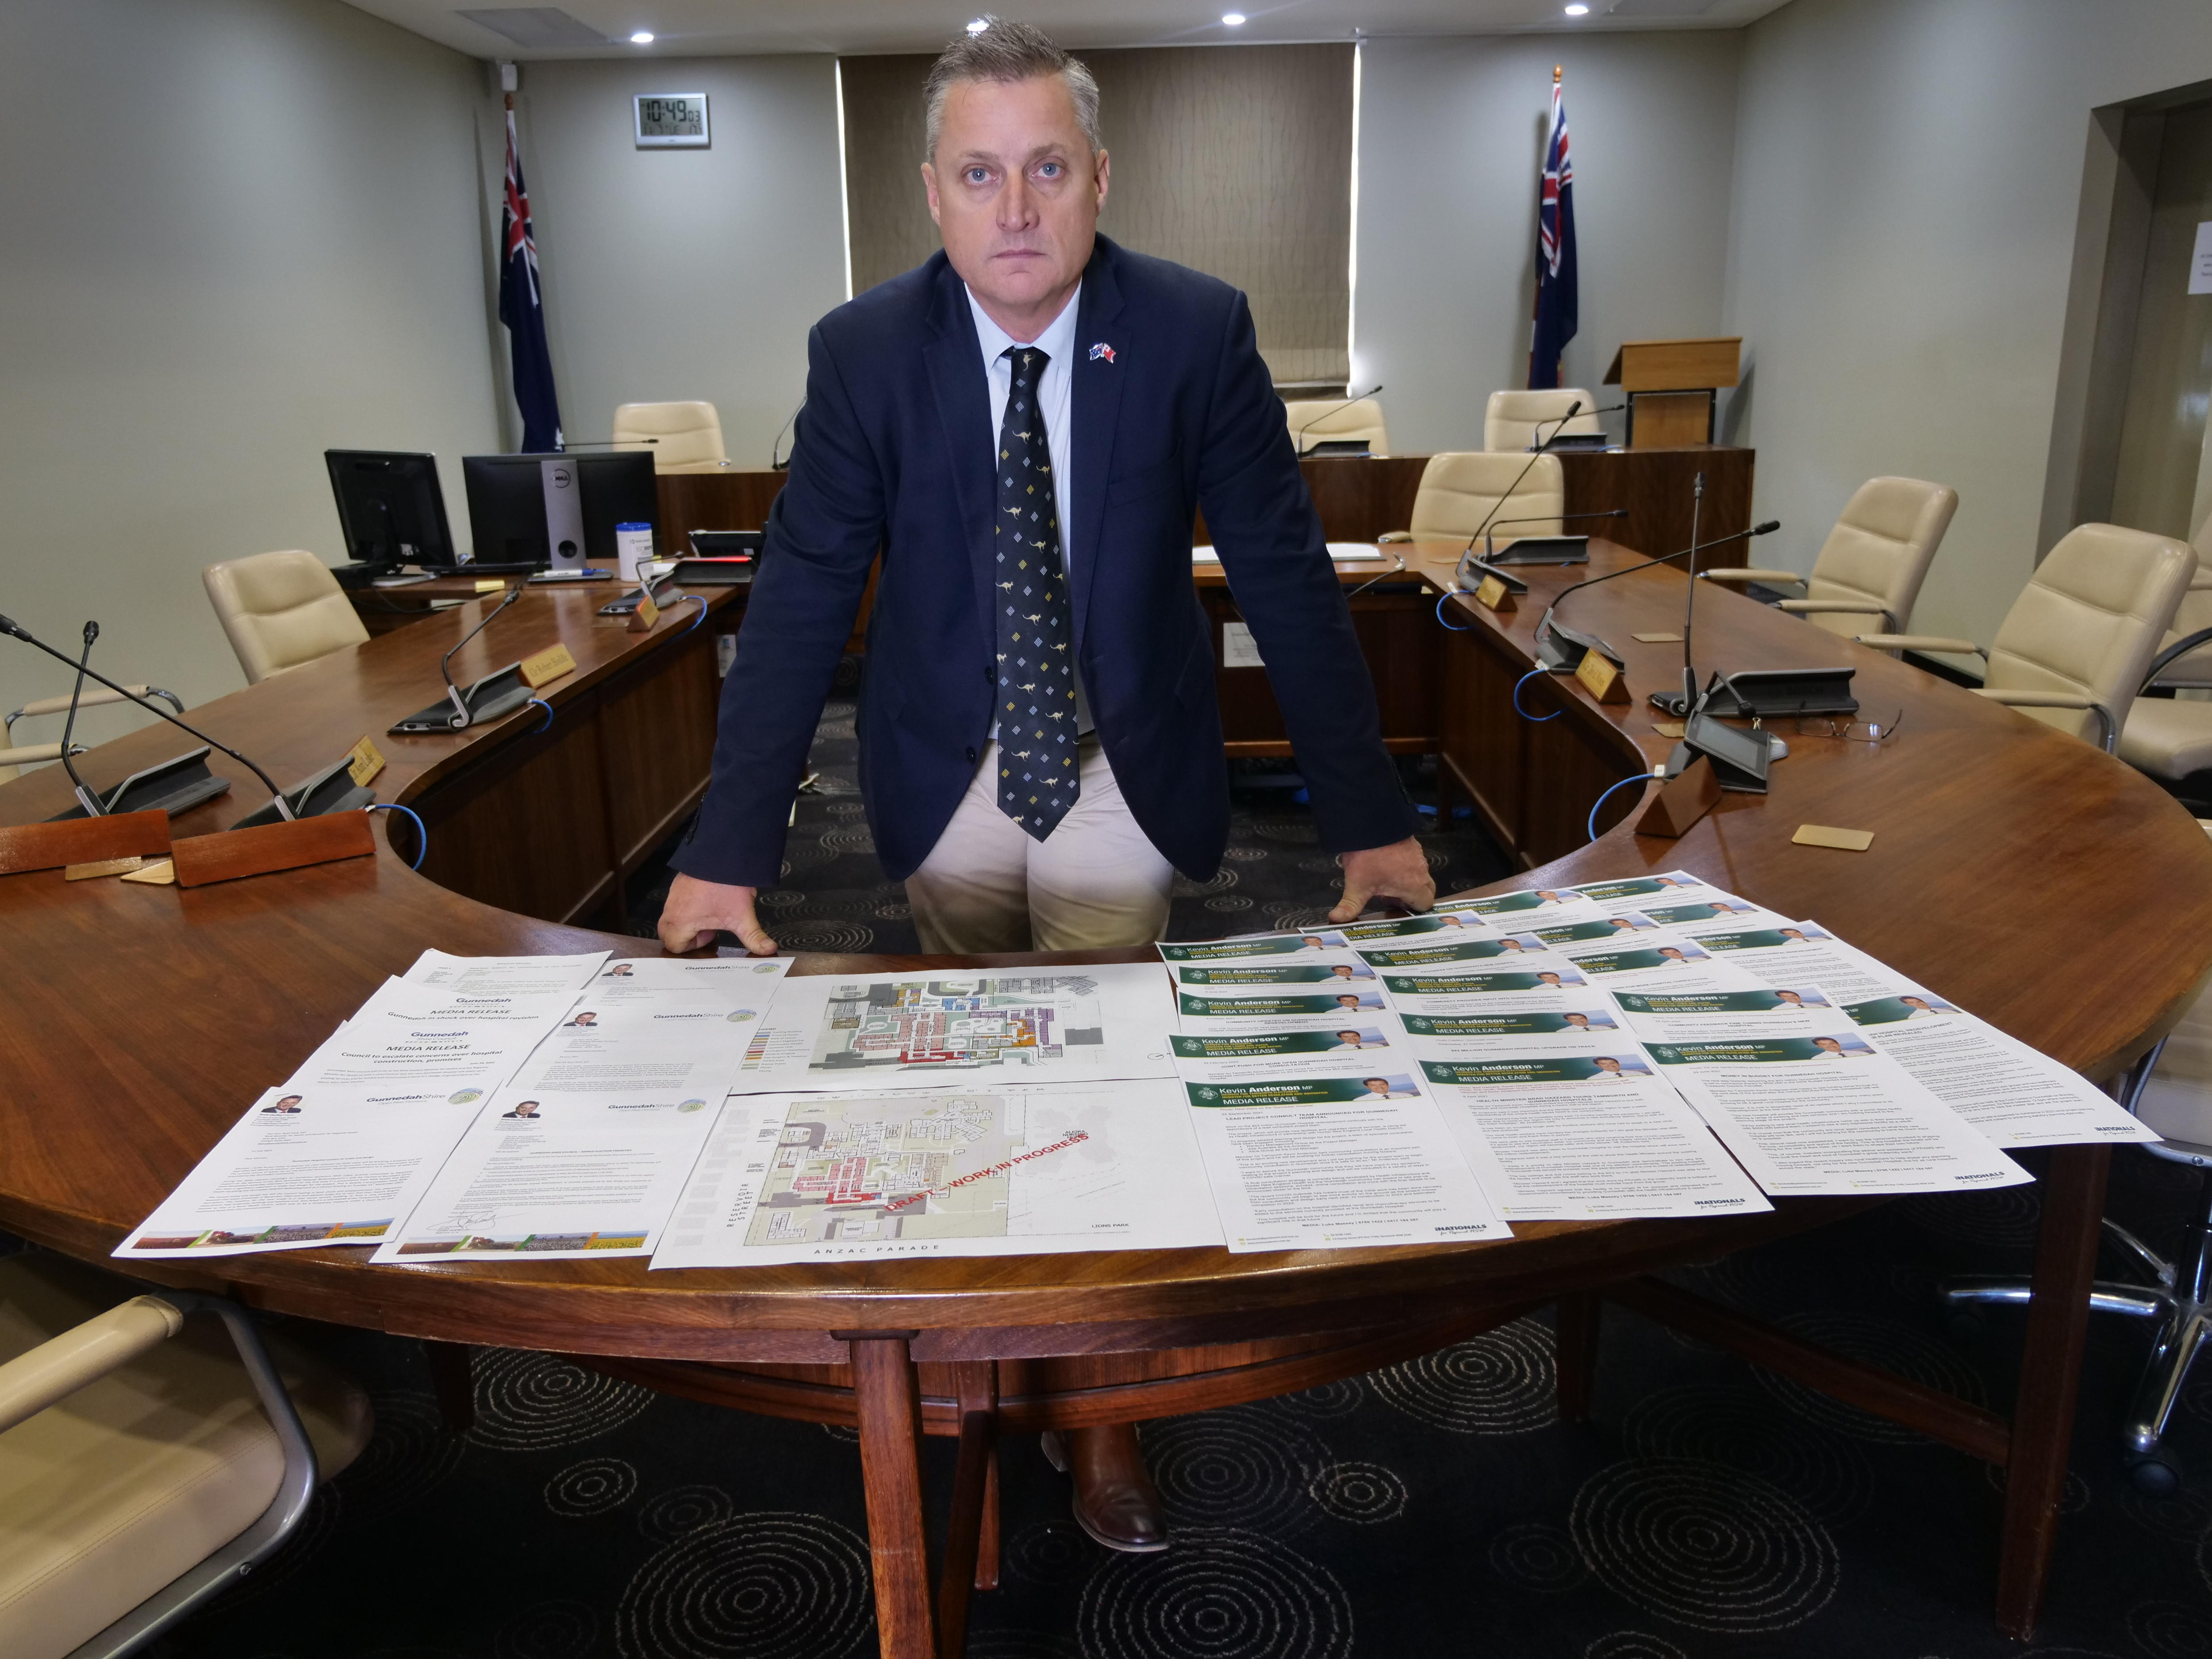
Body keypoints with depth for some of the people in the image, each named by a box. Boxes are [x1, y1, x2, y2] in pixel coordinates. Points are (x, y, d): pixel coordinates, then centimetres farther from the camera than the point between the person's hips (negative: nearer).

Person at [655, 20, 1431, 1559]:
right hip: (948, 770, 2)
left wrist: (1373, 822, -12)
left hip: (1123, 769, -1)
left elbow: (1288, 578, -10)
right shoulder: (864, 350, -11)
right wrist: (727, 855, -17)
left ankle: (1101, 1403, 21)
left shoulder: (1198, 329, -13)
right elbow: (801, 603, -12)